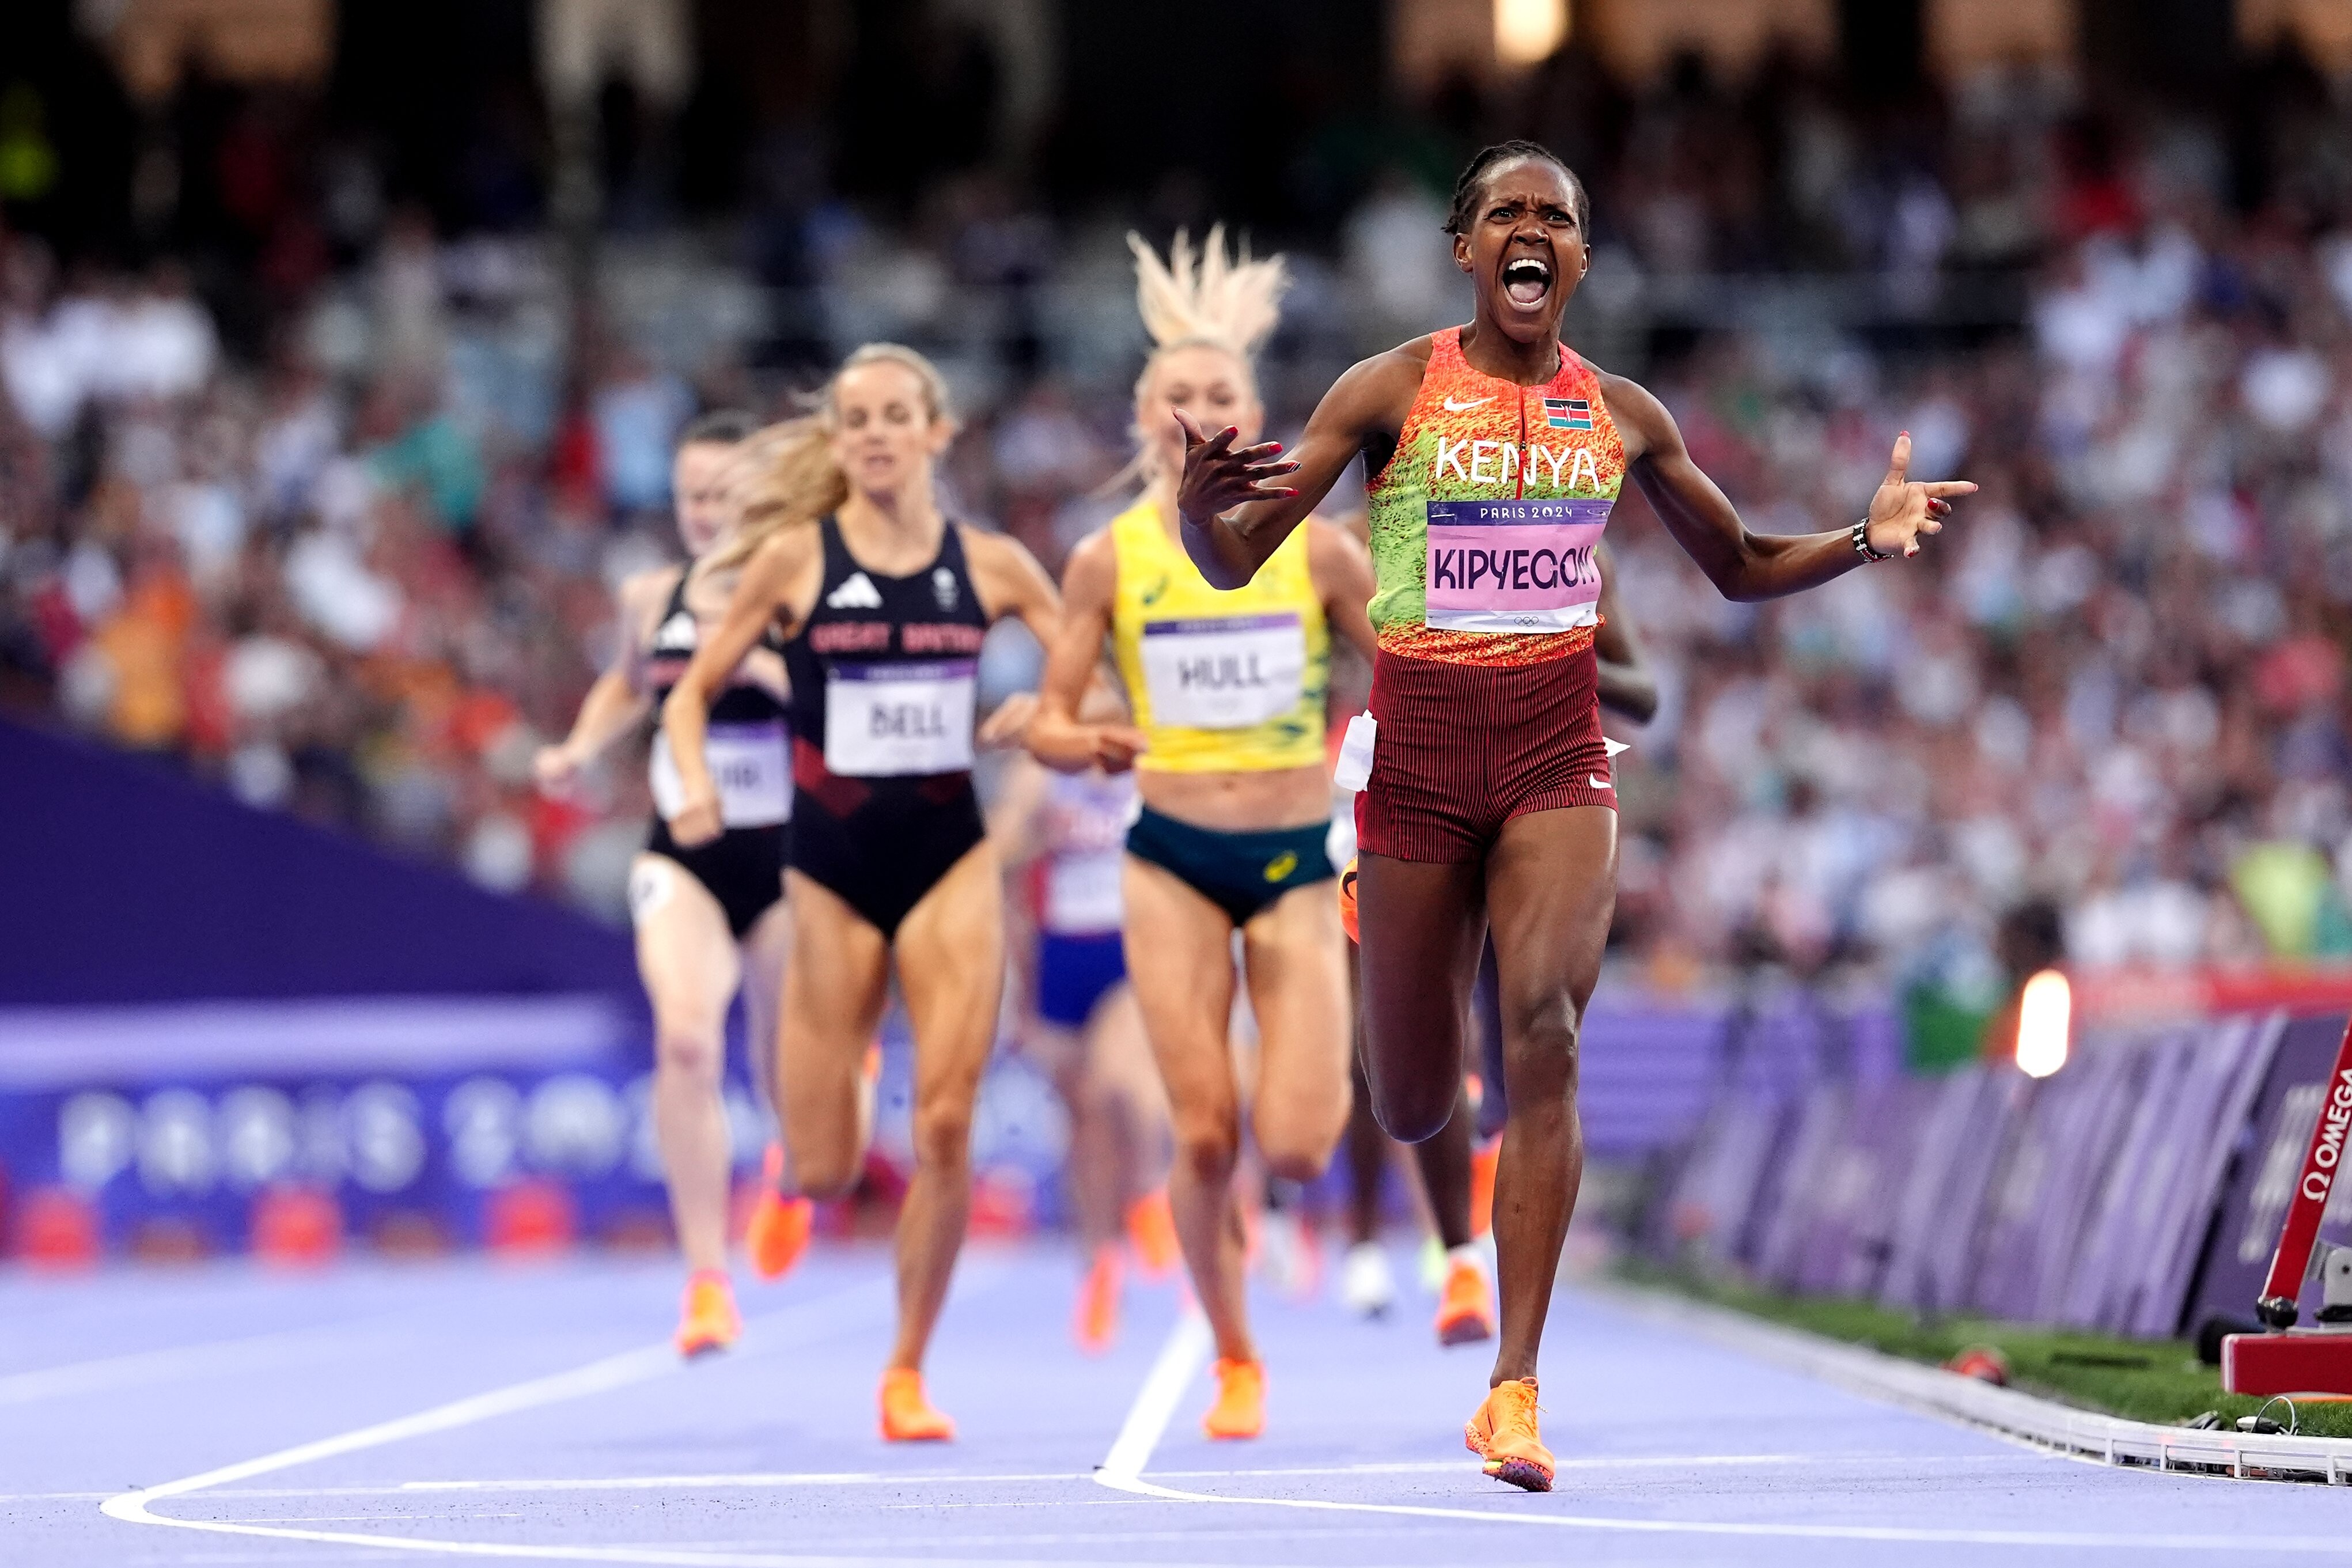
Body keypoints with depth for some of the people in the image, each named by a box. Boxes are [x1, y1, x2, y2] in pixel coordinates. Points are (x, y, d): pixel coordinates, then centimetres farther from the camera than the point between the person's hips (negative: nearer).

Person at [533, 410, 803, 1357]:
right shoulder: (652, 599, 2)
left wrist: (761, 664, -30)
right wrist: (583, 747, 7)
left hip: (787, 858, -1)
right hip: (683, 855, 1)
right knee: (686, 1039, -24)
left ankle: (789, 1169, 52)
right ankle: (706, 1280, -21)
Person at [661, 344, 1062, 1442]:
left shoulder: (990, 565, 2)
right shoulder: (794, 558, -2)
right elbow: (692, 693, 2)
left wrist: (1044, 715, -10)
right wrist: (695, 783, -16)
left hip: (951, 862, 1)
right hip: (831, 866, -1)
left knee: (946, 1125, -11)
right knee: (824, 1173, -1)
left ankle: (908, 1371, 5)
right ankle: (799, 1157, 38)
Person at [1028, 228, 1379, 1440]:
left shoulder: (1314, 548, -2)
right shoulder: (1111, 559, -2)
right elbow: (1049, 721, 2)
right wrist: (1086, 745, -20)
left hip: (1297, 859, 0)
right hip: (1173, 861, 0)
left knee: (1296, 1148, -11)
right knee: (1204, 1137, -8)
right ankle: (1234, 1361, 14)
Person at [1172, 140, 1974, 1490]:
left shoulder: (1623, 414, 7)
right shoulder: (1393, 391, -1)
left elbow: (1741, 568, 21)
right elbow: (1235, 563, -4)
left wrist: (1868, 539, 3)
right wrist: (1201, 503, -28)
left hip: (1558, 742, 1)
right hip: (1422, 739, -1)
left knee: (1545, 1028, -23)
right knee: (1414, 1111, 3)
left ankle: (1516, 1391, -23)